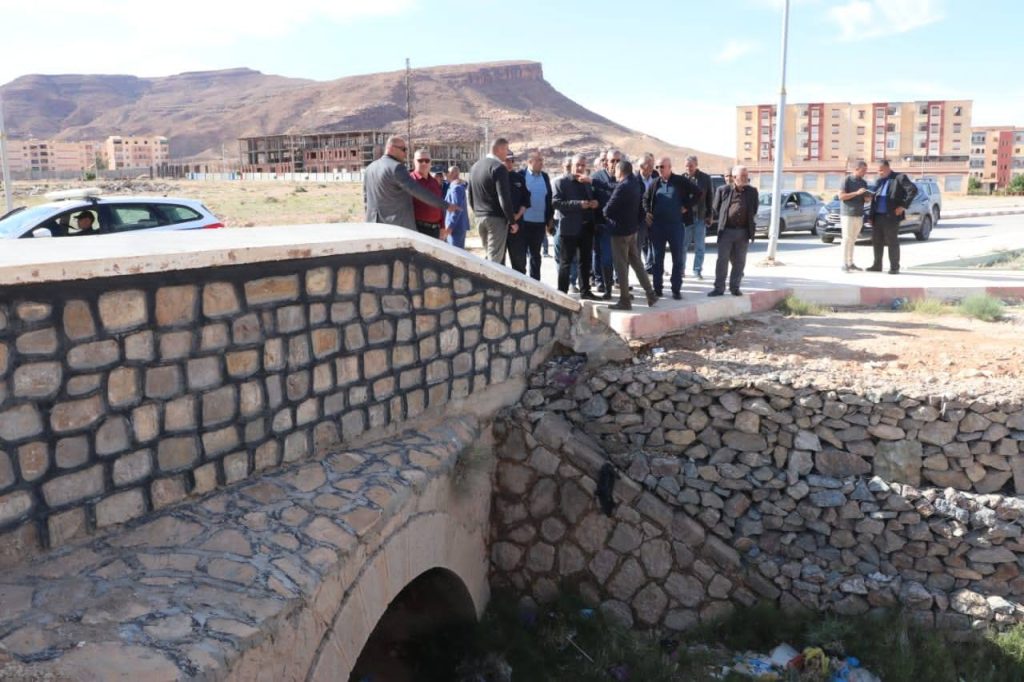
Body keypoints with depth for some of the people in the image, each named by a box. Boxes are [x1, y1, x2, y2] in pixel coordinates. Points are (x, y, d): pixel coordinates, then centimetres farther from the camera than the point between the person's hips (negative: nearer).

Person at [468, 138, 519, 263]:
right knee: (495, 258, -6)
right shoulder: (499, 167, -13)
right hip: (496, 218, -8)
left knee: (489, 256, 15)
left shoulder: (475, 166, 13)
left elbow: (470, 196, 18)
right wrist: (512, 221, -11)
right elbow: (504, 198, -17)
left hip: (479, 217, 8)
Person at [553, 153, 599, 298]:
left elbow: (592, 199, 25)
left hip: (586, 227, 6)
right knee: (565, 262, -1)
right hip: (569, 227, -6)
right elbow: (556, 202, -15)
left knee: (585, 261, 11)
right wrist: (578, 204, -22)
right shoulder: (561, 182, -4)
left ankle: (585, 291, 20)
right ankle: (562, 292, 3)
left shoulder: (588, 183, 16)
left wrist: (594, 203, -1)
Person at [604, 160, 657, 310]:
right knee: (636, 262, 16)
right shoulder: (636, 183, 6)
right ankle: (650, 293, 19)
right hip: (632, 228, 8)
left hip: (620, 230, -8)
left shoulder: (622, 187, -21)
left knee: (621, 265, -1)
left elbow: (608, 210, -20)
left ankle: (625, 300, 3)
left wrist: (605, 210, 0)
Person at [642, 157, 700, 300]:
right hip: (657, 225, 2)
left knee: (677, 258, 0)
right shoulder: (655, 183, 6)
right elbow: (645, 198, 20)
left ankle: (676, 289, 6)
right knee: (658, 257, 7)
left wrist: (687, 207, -5)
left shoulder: (681, 181, -2)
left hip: (675, 224, -2)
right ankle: (657, 288, 13)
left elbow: (697, 193, 1)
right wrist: (647, 212, 5)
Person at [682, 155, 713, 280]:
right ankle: (681, 269, 14)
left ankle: (697, 270, 13)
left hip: (700, 217, 1)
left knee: (699, 247, 5)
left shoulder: (705, 178, 1)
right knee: (682, 245, 4)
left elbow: (710, 198, 5)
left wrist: (709, 215, 0)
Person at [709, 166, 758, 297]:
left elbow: (754, 211, 17)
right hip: (727, 231, -2)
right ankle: (719, 287, 3)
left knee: (739, 262, 6)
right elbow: (716, 209, 9)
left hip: (743, 232, 2)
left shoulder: (752, 192, 8)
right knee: (722, 260, -2)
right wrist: (725, 219, 10)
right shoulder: (724, 190, 2)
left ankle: (735, 287, 15)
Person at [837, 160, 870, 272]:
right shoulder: (847, 180, -7)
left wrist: (872, 195, -2)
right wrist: (856, 193, -21)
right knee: (847, 239, -6)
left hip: (859, 215, 6)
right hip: (848, 214, -6)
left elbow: (865, 197, 20)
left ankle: (850, 263, 14)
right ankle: (844, 264, -4)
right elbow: (841, 196, -13)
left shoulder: (863, 182, 12)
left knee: (853, 240, 10)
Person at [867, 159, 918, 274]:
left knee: (892, 242, -1)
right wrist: (871, 216, 11)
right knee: (876, 242, 9)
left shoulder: (899, 177, -3)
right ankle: (877, 265, 19)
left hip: (891, 216, -7)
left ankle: (894, 267, 4)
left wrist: (904, 206, -15)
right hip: (877, 216, 7)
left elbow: (913, 190, -12)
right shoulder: (879, 181, 18)